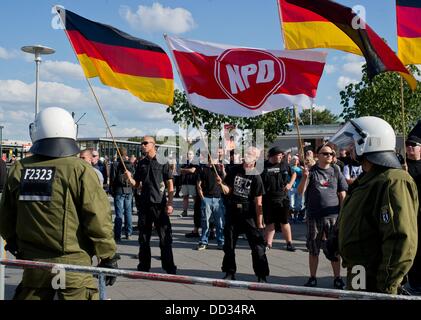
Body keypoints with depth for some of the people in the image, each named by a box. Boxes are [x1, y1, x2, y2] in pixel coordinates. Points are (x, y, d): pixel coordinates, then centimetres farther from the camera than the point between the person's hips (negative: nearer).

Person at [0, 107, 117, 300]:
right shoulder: (79, 170, -14)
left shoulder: (19, 170, 1)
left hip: (33, 262, 4)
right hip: (72, 262, -4)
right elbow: (98, 218, -15)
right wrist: (108, 256, -4)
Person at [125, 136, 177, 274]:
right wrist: (130, 178, -8)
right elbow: (136, 184, 14)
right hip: (144, 204, 4)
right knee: (143, 237, 9)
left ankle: (169, 267, 8)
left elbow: (170, 184, -4)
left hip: (160, 204, -4)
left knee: (165, 237, -1)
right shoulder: (141, 163, 11)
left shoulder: (163, 162, -1)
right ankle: (143, 267, 20)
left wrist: (170, 203, -12)